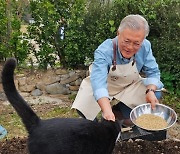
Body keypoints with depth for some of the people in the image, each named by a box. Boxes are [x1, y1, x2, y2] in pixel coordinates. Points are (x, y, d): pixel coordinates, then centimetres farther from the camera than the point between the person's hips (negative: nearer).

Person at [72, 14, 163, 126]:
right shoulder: (104, 51, -34)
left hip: (129, 87, 3)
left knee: (155, 95, -18)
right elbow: (98, 82, -46)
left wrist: (151, 91, -33)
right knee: (84, 108, -25)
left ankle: (118, 111, 1)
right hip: (104, 88, -3)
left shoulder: (145, 47, -22)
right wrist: (107, 111, -61)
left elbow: (153, 72, -11)